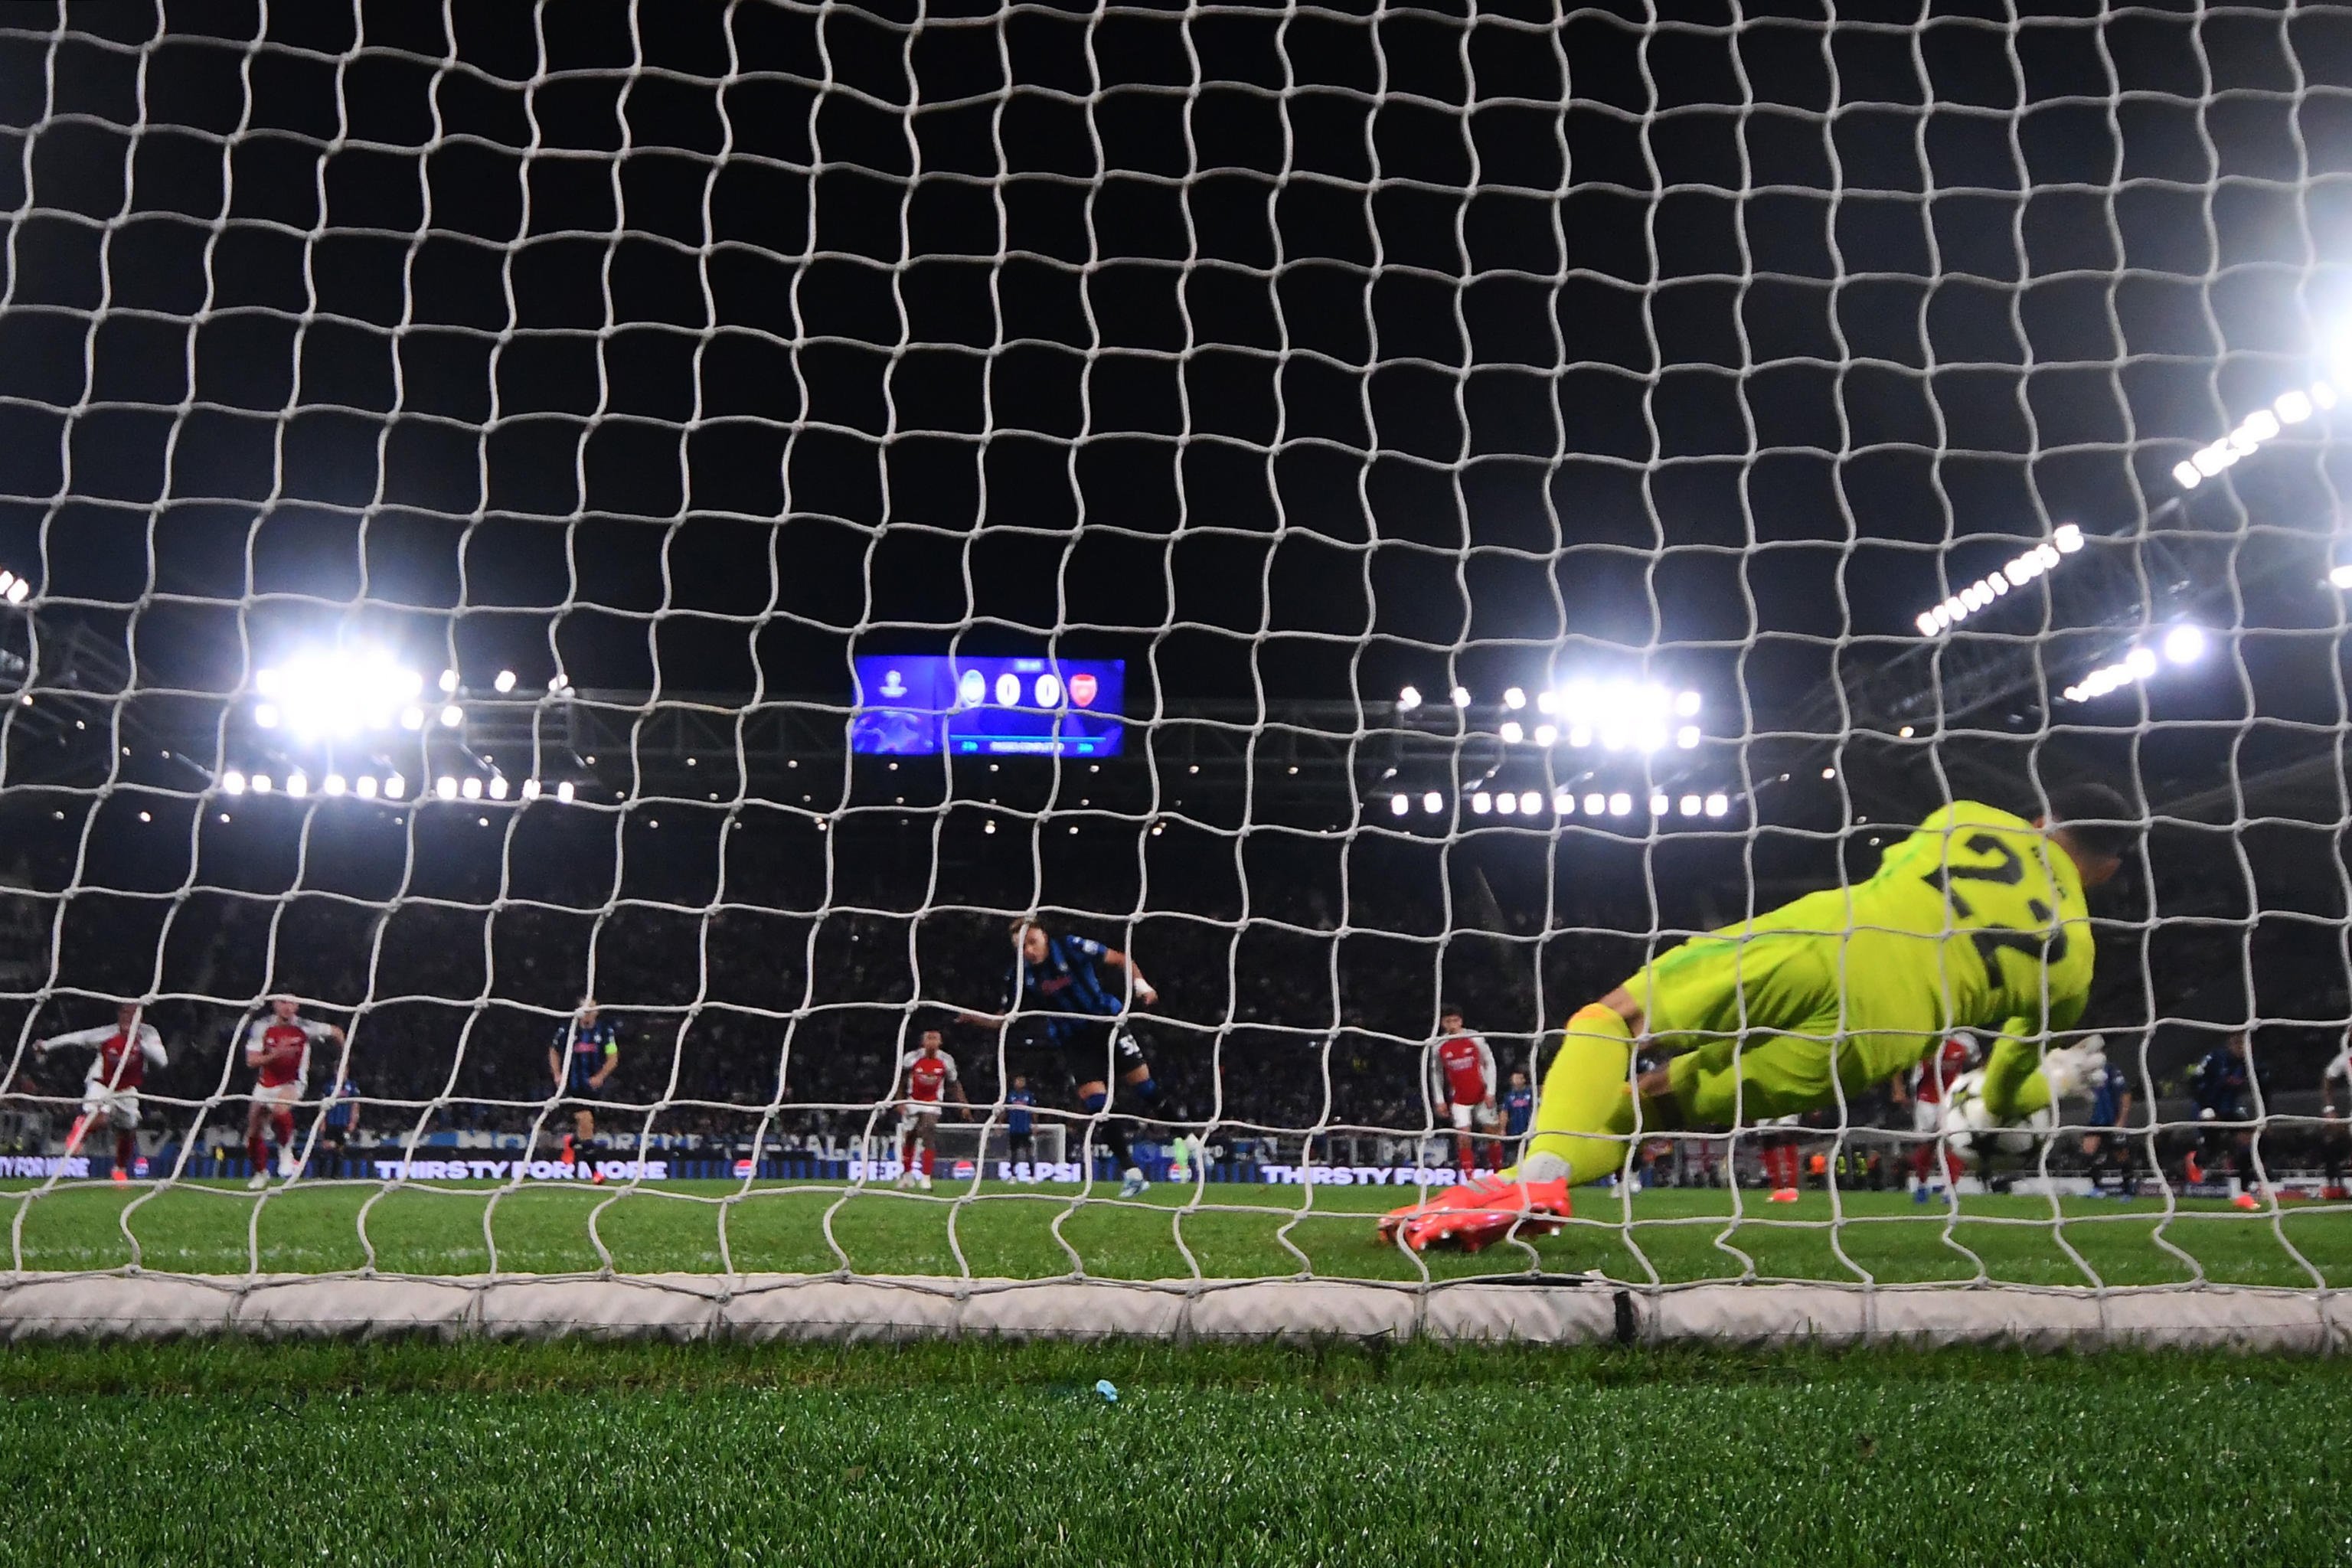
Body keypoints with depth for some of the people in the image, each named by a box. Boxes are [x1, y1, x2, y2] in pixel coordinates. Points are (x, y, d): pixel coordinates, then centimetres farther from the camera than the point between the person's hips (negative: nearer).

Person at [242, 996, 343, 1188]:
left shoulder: (305, 1028, -12)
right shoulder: (261, 1027, -8)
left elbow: (336, 1032, 4)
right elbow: (251, 1061, -11)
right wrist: (275, 1055, -27)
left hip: (292, 1083, -4)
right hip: (265, 1084, 4)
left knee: (280, 1109, -37)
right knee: (253, 1135, 11)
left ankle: (286, 1151, -12)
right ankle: (261, 1173, 38)